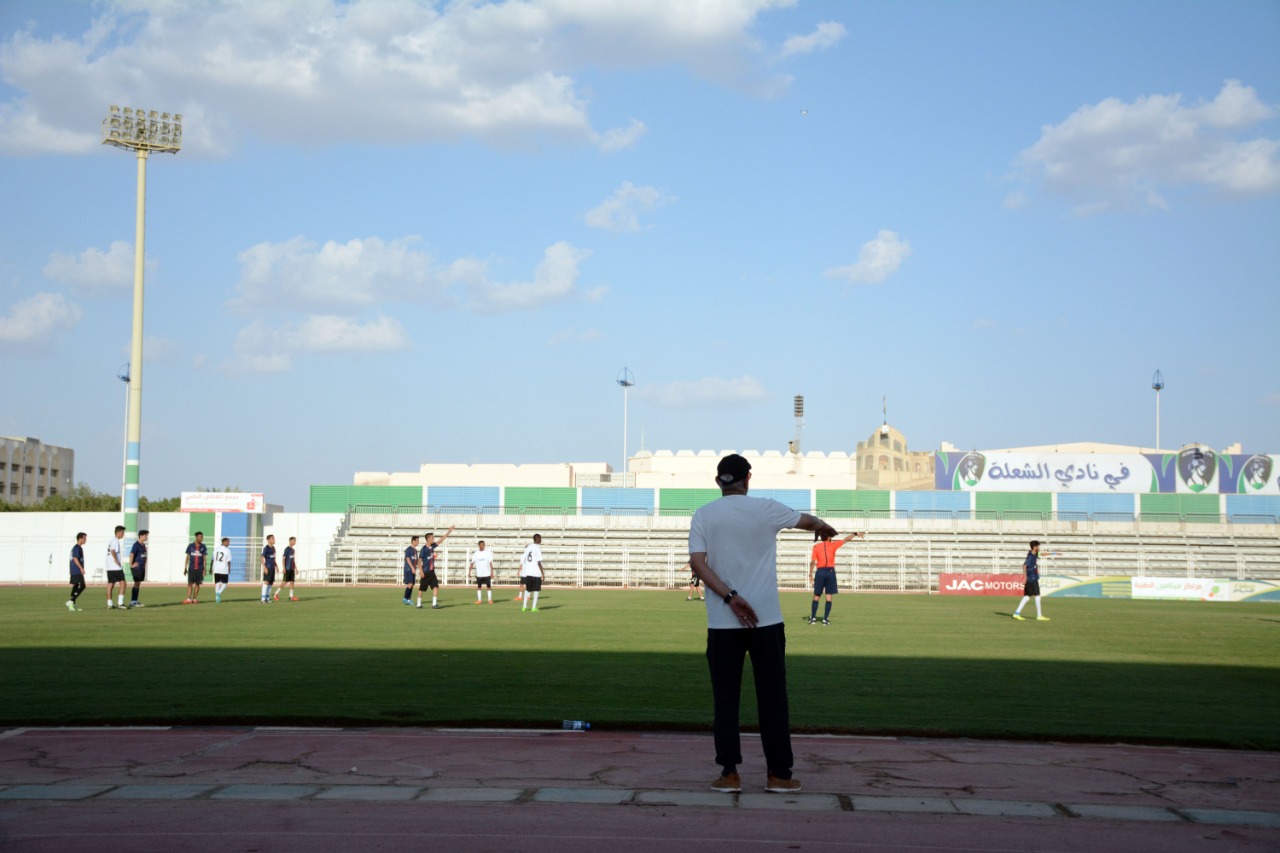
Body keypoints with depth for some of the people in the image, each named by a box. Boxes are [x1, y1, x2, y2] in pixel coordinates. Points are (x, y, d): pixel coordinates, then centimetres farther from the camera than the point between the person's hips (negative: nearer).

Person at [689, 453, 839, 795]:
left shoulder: (703, 516, 2)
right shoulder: (766, 509, 0)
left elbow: (697, 561, -9)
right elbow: (806, 520, 19)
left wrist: (730, 597, -11)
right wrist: (824, 526, 41)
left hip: (721, 623, 1)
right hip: (765, 620, -1)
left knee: (725, 699, 7)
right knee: (772, 698, 5)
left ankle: (729, 773, 5)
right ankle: (778, 774, 8)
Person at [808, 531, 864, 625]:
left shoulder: (816, 547, 5)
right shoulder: (833, 545, 5)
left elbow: (812, 562, -1)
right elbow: (846, 540, 15)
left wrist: (811, 575, 2)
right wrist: (855, 534, 27)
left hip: (820, 571, 1)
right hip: (830, 571, -1)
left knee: (816, 596, 8)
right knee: (829, 597, 3)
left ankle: (813, 617, 9)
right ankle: (825, 619, 0)